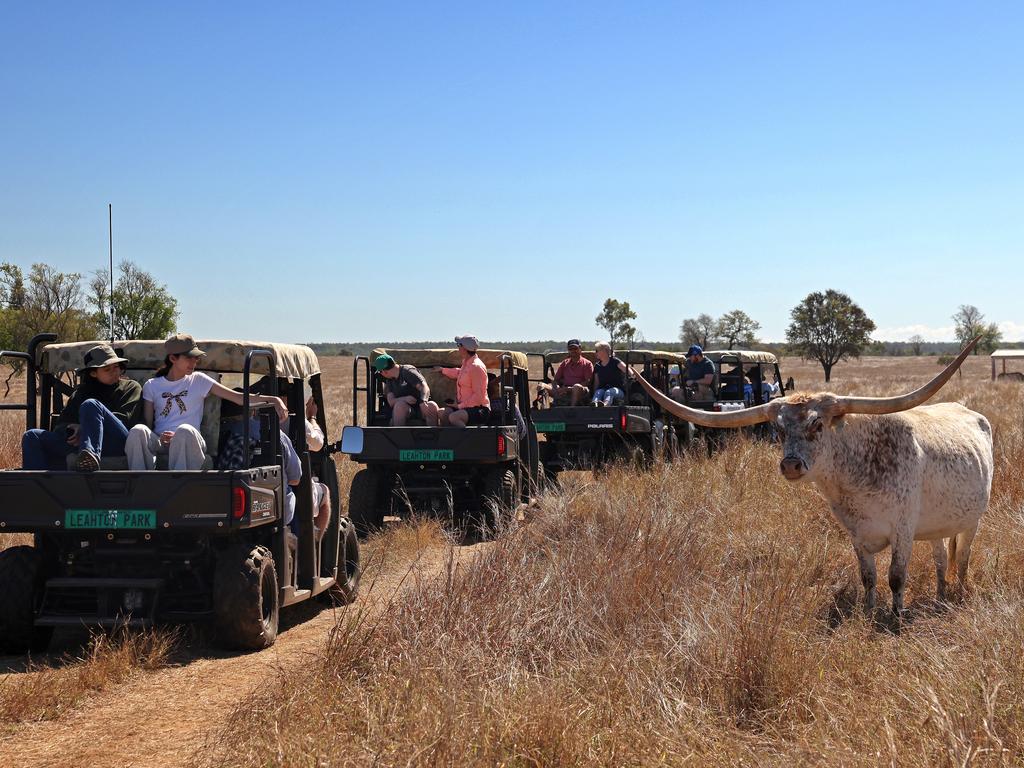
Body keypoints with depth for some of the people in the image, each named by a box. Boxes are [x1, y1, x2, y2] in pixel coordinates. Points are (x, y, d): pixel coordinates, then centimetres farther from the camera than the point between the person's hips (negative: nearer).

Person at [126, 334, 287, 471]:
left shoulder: (199, 381, 15)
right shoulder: (152, 386, 17)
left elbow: (239, 397, 8)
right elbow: (147, 424, 11)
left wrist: (273, 400, -6)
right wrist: (159, 438, -13)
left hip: (189, 444, -1)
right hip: (159, 443, 1)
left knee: (185, 431, -37)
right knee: (138, 431, -33)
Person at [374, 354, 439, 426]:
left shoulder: (408, 371, -2)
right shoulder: (389, 381, 14)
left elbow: (425, 388, -13)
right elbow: (391, 402, 1)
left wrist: (423, 402, -34)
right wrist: (405, 399, -20)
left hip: (420, 406, -2)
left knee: (432, 406, -34)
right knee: (400, 404, -31)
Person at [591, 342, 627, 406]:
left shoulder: (615, 361, 3)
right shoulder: (597, 366, 16)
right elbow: (596, 382, 13)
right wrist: (595, 391, -5)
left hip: (618, 389, -3)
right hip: (603, 388, 3)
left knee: (610, 392, -37)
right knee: (598, 392, -31)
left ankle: (605, 404, -71)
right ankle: (594, 404, -66)